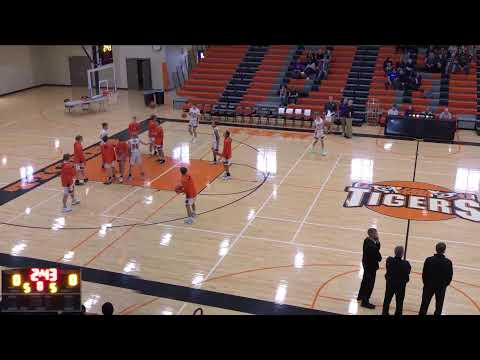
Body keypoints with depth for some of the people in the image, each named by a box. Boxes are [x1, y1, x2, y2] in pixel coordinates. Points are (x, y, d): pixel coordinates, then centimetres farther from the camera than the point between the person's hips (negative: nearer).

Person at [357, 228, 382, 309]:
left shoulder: (367, 240, -7)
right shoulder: (372, 246, -35)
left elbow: (377, 248, 2)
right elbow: (379, 258, -28)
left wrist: (377, 242, -15)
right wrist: (378, 257, -7)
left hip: (366, 264, 10)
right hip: (371, 266, -10)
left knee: (365, 280, 28)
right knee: (369, 284, 7)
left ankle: (361, 296, 48)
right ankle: (365, 302, 21)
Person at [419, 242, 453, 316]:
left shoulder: (429, 260, -15)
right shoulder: (448, 262, -16)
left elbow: (424, 273, -8)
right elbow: (450, 276, -8)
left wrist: (425, 283, 8)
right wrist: (445, 284, 10)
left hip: (429, 285, 1)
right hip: (441, 287, -1)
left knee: (425, 304, 15)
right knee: (439, 304, 16)